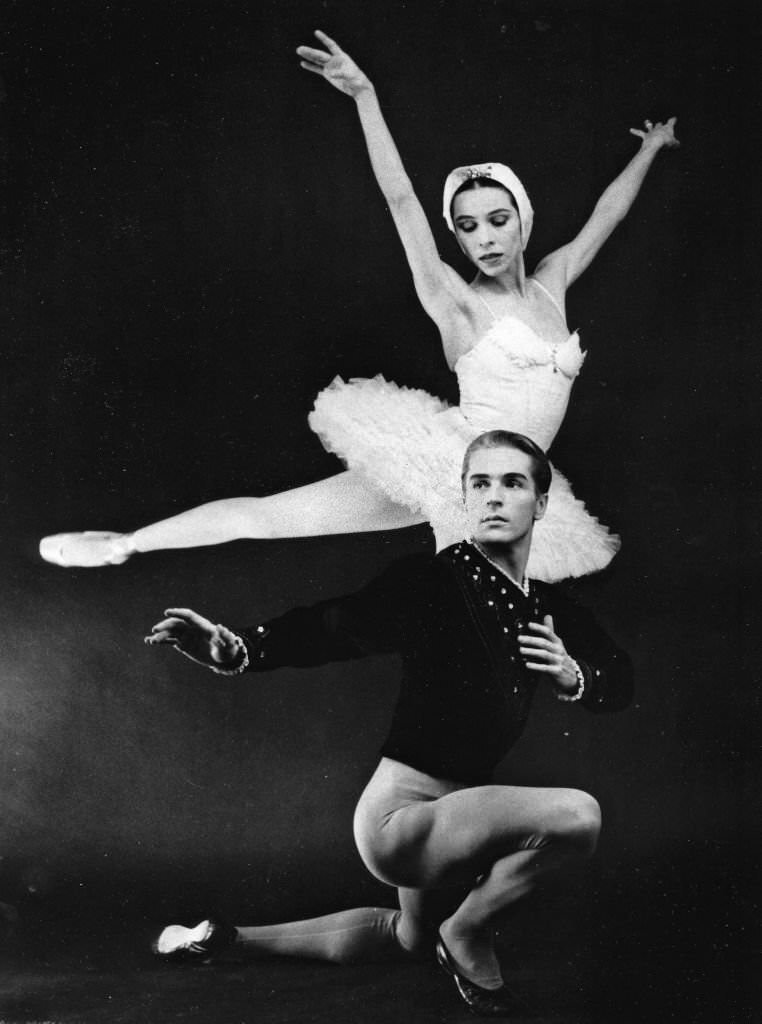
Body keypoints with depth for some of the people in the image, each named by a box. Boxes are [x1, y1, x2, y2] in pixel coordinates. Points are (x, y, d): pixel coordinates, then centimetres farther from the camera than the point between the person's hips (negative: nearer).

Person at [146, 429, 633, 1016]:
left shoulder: (549, 609, 2)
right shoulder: (433, 582, -19)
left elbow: (621, 681, 11)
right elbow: (335, 627, -29)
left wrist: (573, 676, -12)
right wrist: (236, 648, -46)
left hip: (449, 808, 8)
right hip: (398, 814, -8)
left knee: (412, 936, 34)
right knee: (577, 815, -28)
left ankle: (228, 940, 46)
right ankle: (468, 935, -1)